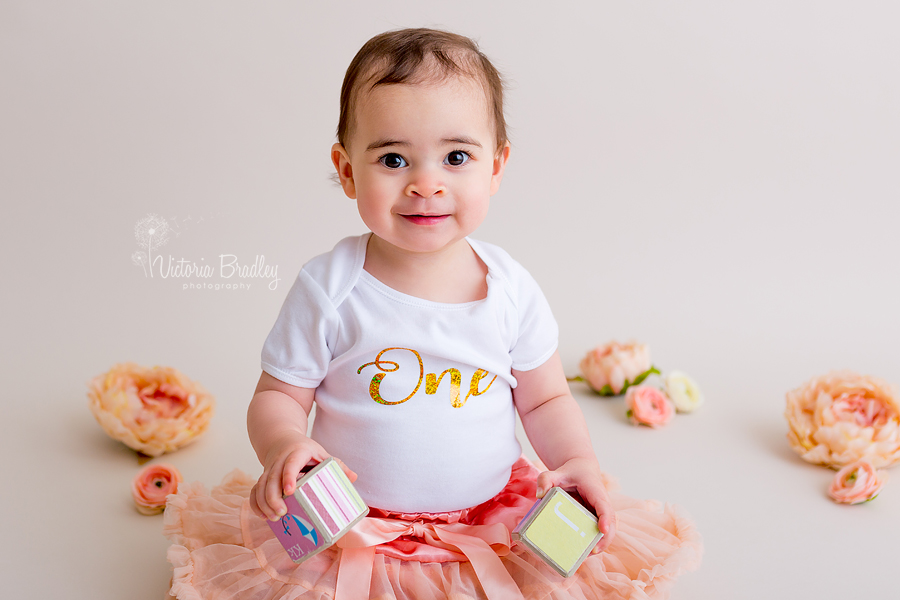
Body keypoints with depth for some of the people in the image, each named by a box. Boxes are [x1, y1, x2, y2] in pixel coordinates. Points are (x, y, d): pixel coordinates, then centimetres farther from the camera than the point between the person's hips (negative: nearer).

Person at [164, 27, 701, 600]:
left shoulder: (512, 289, -5)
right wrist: (284, 446, -24)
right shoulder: (329, 289, -11)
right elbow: (278, 397, -3)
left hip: (494, 524, 2)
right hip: (349, 528, -1)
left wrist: (578, 462, -11)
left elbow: (546, 401, 7)